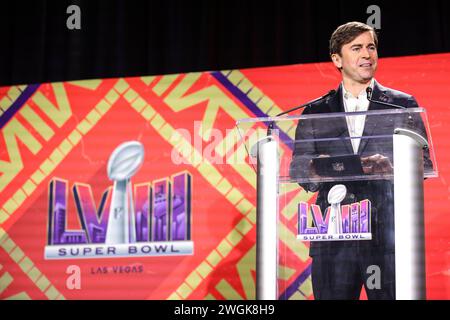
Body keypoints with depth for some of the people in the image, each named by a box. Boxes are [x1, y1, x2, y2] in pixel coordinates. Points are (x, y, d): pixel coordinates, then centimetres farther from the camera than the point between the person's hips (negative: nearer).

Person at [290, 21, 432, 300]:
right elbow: (298, 166, 10)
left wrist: (391, 169, -15)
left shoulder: (403, 105, 11)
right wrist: (315, 170, -15)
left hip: (388, 233, -1)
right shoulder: (316, 112, 15)